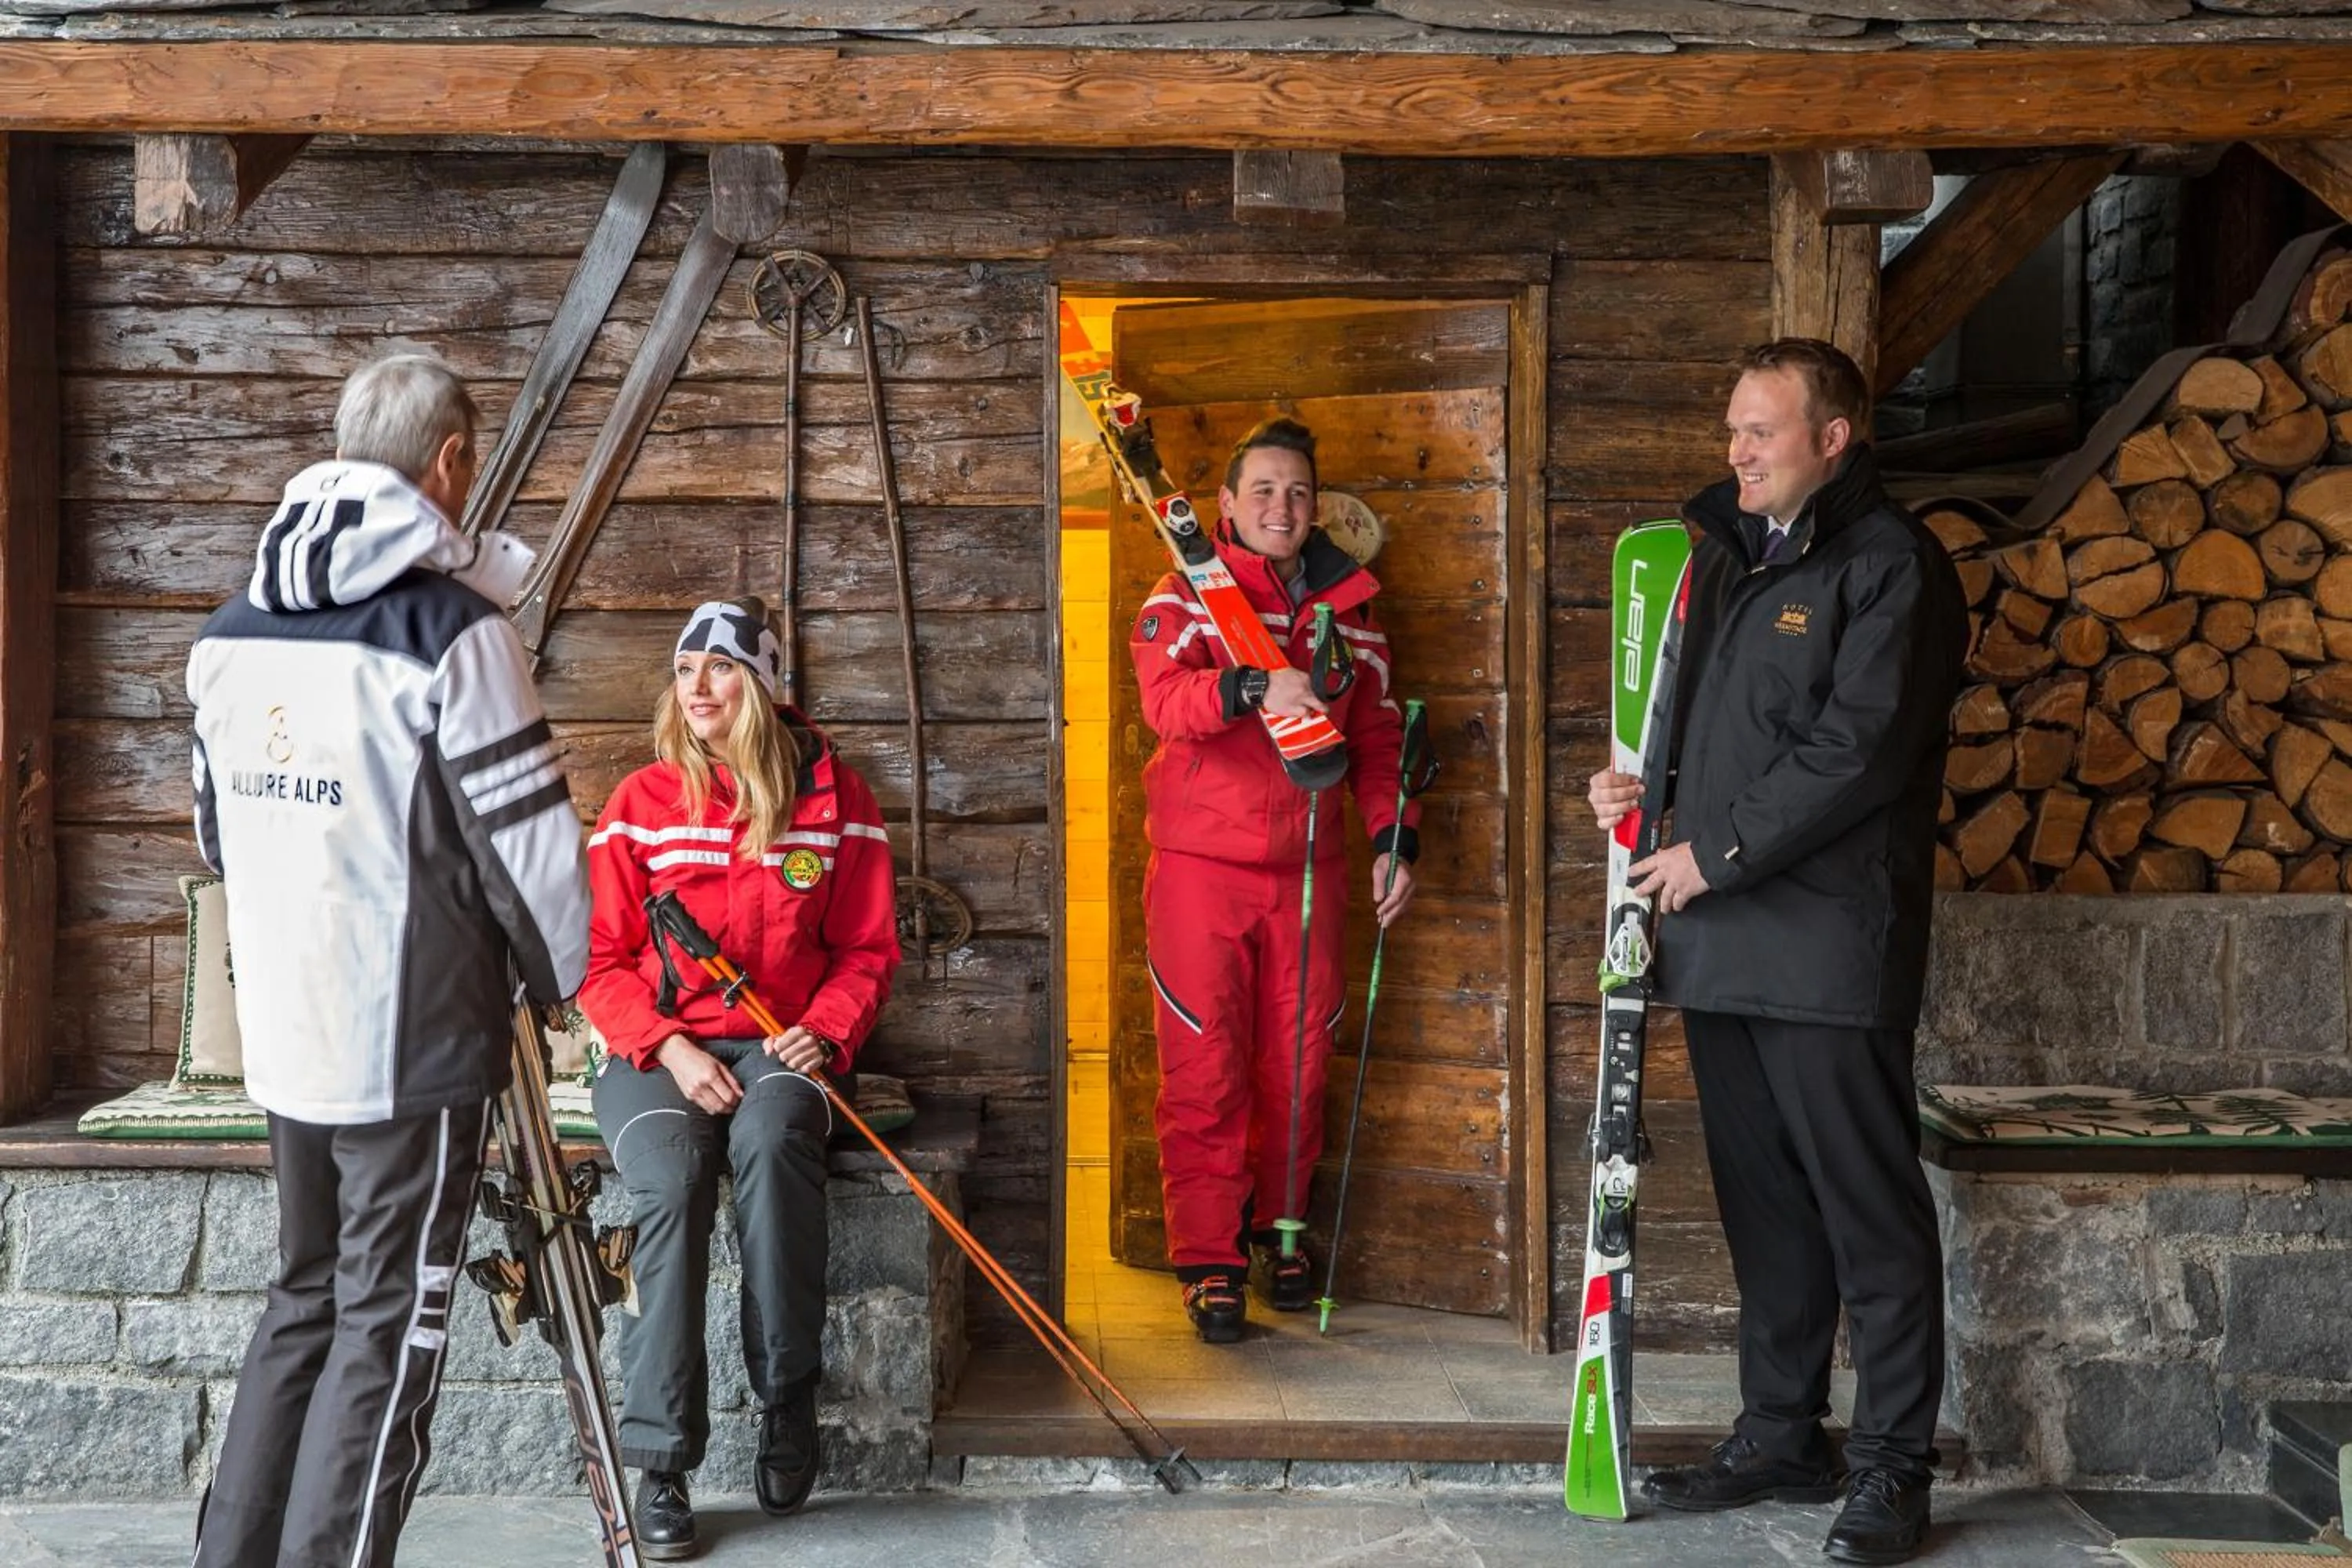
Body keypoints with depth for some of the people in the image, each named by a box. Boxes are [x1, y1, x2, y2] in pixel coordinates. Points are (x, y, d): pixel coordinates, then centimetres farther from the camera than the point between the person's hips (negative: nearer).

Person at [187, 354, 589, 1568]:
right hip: (417, 1044, -7)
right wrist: (556, 978, 2)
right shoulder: (451, 627, -15)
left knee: (304, 1301, 19)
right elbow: (531, 835, -15)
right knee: (388, 1328, 2)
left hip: (282, 1037, 7)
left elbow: (221, 834, 15)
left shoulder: (226, 632, 7)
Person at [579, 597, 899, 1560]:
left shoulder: (833, 796, 5)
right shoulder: (640, 802, 4)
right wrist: (669, 1047, -13)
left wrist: (824, 1031, -12)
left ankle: (787, 1396, -19)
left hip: (780, 1046, 0)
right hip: (655, 1050, 0)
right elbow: (600, 959, 3)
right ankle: (661, 1462, -22)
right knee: (671, 1176, -31)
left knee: (773, 1137, -35)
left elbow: (867, 949, 8)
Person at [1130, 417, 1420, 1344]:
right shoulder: (1187, 594, 1)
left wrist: (1394, 839, 3)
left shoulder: (1348, 608, 12)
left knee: (1298, 1065, 7)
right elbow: (1165, 697, -18)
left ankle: (1275, 1232, 25)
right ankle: (1208, 1258, 6)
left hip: (1309, 868, 3)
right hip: (1201, 863, -3)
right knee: (1205, 1069, -3)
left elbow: (1376, 736, 14)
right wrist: (1252, 689, -35)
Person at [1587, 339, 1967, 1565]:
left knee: (1870, 1207, 0)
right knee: (1762, 1201, 14)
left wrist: (1720, 852, -13)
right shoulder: (1727, 557, 19)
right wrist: (1638, 779, 6)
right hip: (1720, 940, 8)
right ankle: (1780, 1436, 26)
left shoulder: (1890, 563, -6)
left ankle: (1891, 1465, 10)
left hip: (1830, 943, -8)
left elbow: (1859, 748, -16)